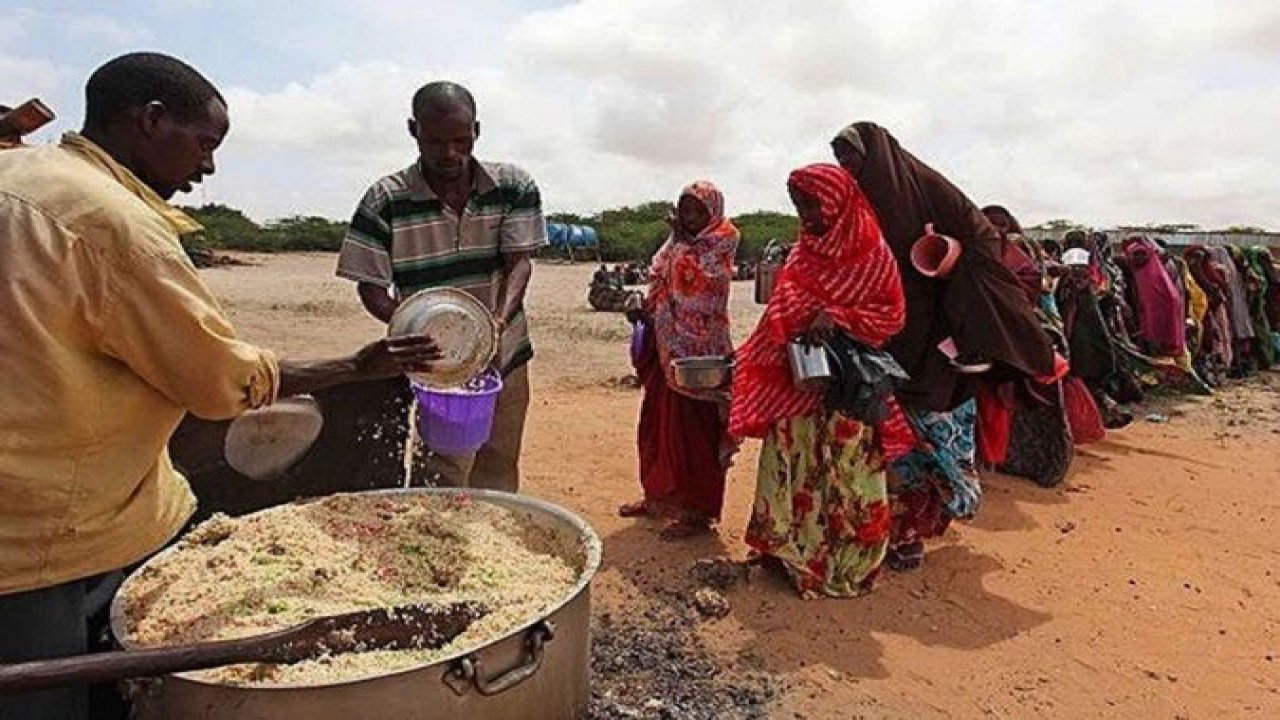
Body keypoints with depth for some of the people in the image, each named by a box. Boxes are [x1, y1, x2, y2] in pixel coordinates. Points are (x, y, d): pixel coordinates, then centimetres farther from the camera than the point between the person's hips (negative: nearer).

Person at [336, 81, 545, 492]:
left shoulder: (514, 188, -4)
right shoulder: (384, 202, -9)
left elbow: (520, 261, -11)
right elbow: (370, 286, -6)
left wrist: (499, 321, -30)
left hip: (505, 361, 3)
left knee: (499, 483, 18)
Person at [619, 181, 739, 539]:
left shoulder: (720, 244, -7)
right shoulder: (677, 242, 14)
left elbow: (691, 278, -20)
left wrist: (680, 238, -11)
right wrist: (645, 310, 2)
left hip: (698, 349, -8)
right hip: (667, 345, 8)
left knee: (694, 428, -2)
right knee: (657, 421, 14)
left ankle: (698, 511, 9)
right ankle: (659, 495, 29)